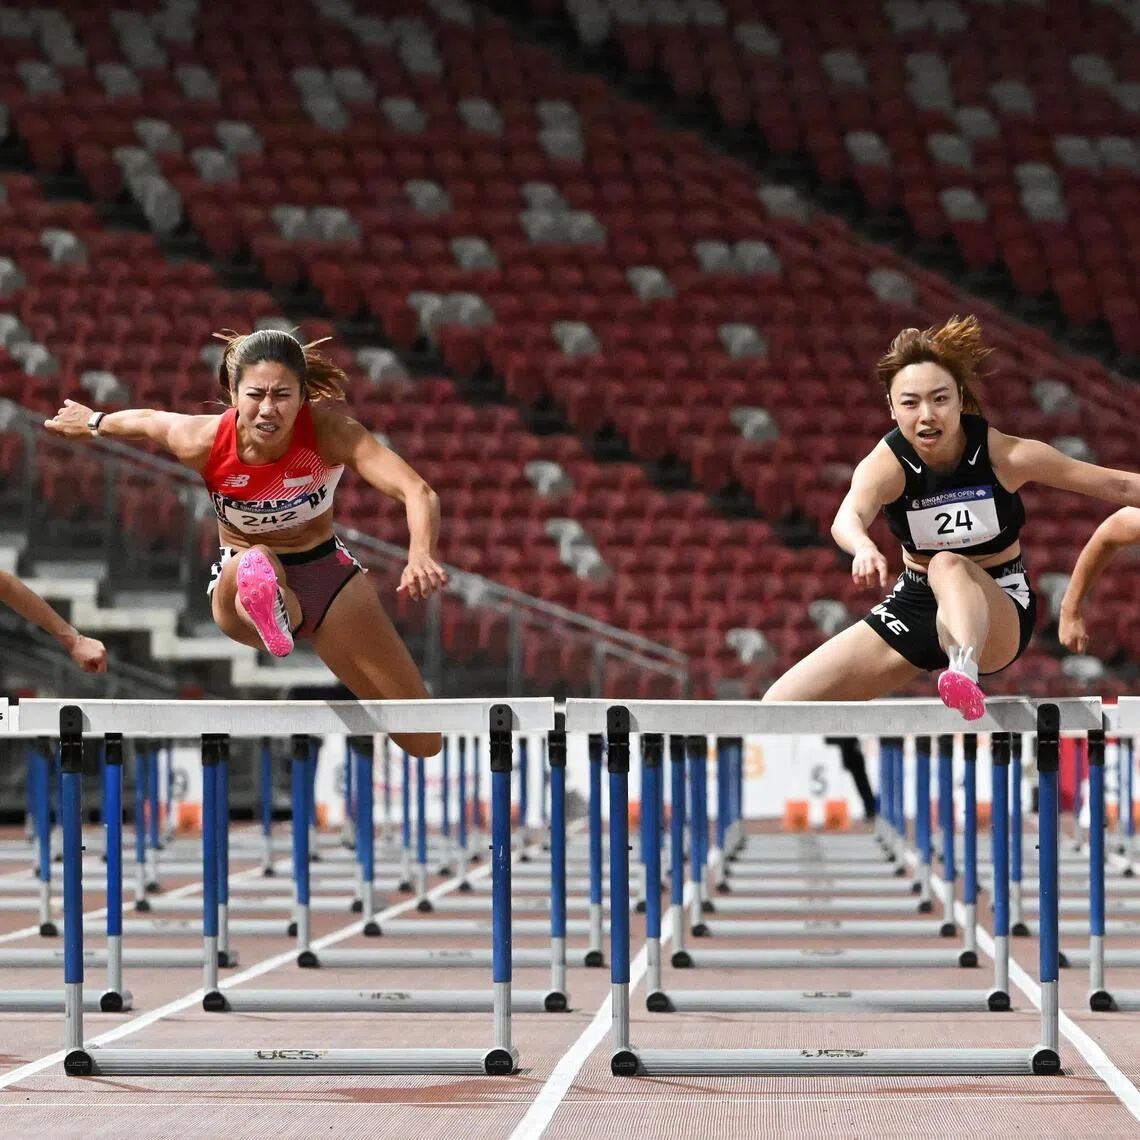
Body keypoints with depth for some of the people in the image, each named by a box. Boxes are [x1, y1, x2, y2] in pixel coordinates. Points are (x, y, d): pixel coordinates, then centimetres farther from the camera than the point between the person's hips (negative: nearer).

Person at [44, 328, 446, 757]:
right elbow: (144, 420, 1)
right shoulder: (203, 441, -23)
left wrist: (421, 556, -61)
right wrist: (93, 422, 22)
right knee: (256, 564, -44)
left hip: (326, 572, 2)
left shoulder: (328, 431, -28)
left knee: (423, 742, 2)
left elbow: (417, 491, -40)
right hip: (238, 575, -2)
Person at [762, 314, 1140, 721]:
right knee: (778, 708, -6)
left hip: (999, 612, -3)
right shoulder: (886, 463, -19)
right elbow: (848, 517, -42)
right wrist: (864, 547, -65)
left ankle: (964, 675, -64)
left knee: (948, 566, -39)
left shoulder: (1005, 455, -17)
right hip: (915, 603, 3)